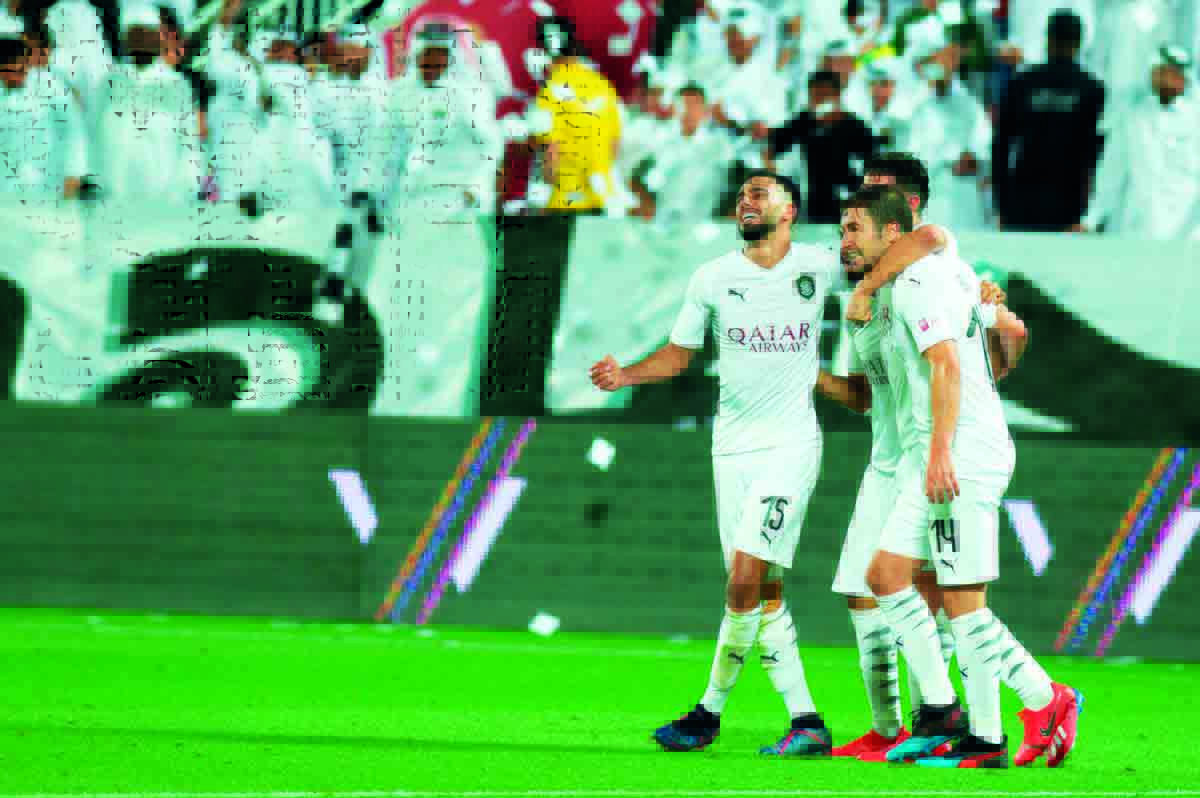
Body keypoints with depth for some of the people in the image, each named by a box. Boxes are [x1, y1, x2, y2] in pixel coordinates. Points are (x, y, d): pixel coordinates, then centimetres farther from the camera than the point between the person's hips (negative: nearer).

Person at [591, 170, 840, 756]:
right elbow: (679, 354, 13)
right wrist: (627, 375, -4)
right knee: (762, 594, 2)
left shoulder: (818, 266, 0)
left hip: (790, 445, -4)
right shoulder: (713, 279, 7)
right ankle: (806, 723, 6)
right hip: (733, 447, 4)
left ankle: (711, 710, -1)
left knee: (747, 579, -14)